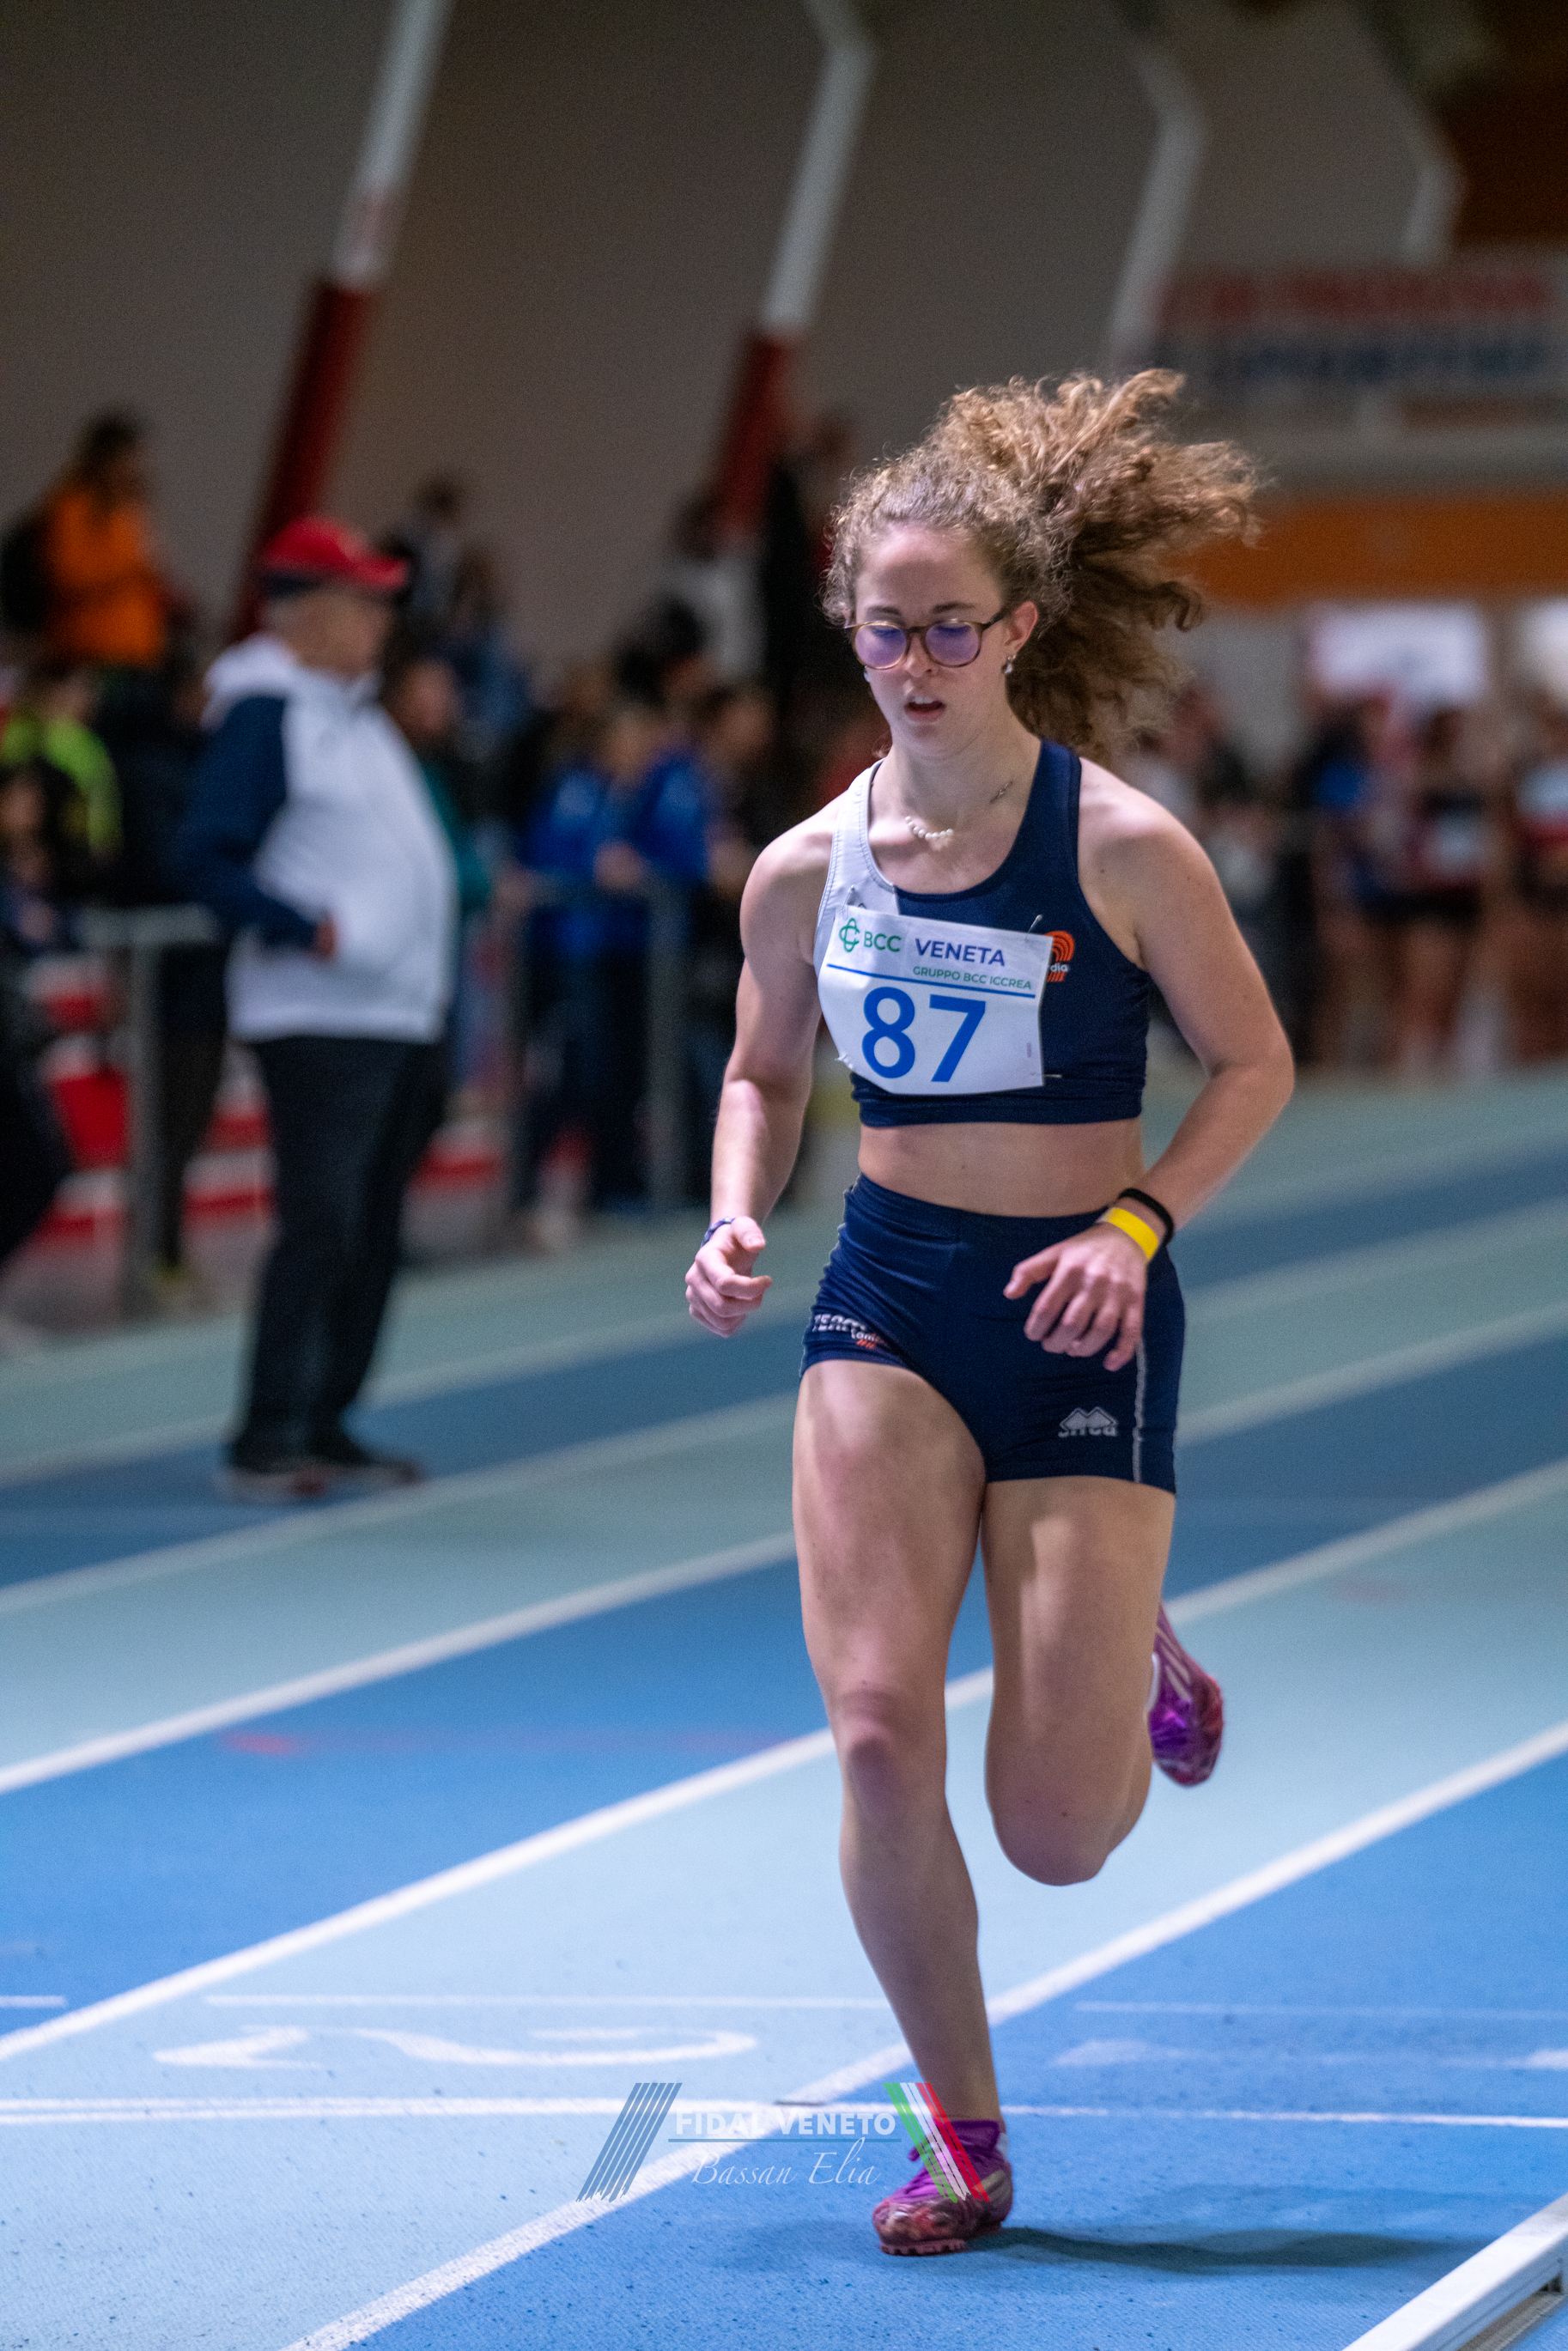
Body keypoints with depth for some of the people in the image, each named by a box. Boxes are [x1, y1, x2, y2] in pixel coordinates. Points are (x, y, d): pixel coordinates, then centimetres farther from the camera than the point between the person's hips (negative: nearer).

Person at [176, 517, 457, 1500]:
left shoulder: (360, 714, 18)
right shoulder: (267, 715, -10)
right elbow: (209, 856, -16)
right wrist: (303, 927, -26)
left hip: (403, 1014, 9)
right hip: (320, 1021, -9)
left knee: (374, 1233, 10)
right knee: (320, 1226, -14)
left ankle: (326, 1426, 17)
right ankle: (268, 1443, -12)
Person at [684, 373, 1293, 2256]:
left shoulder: (1123, 850, -9)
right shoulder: (809, 868, 1)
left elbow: (1254, 1068, -1)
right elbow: (764, 1072, 17)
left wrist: (1139, 1222, -16)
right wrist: (736, 1222, -2)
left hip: (1078, 1310, -2)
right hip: (888, 1298, 2)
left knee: (1058, 1837, -3)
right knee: (877, 1733, -15)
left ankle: (1130, 1664, 37)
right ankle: (963, 2136, 5)